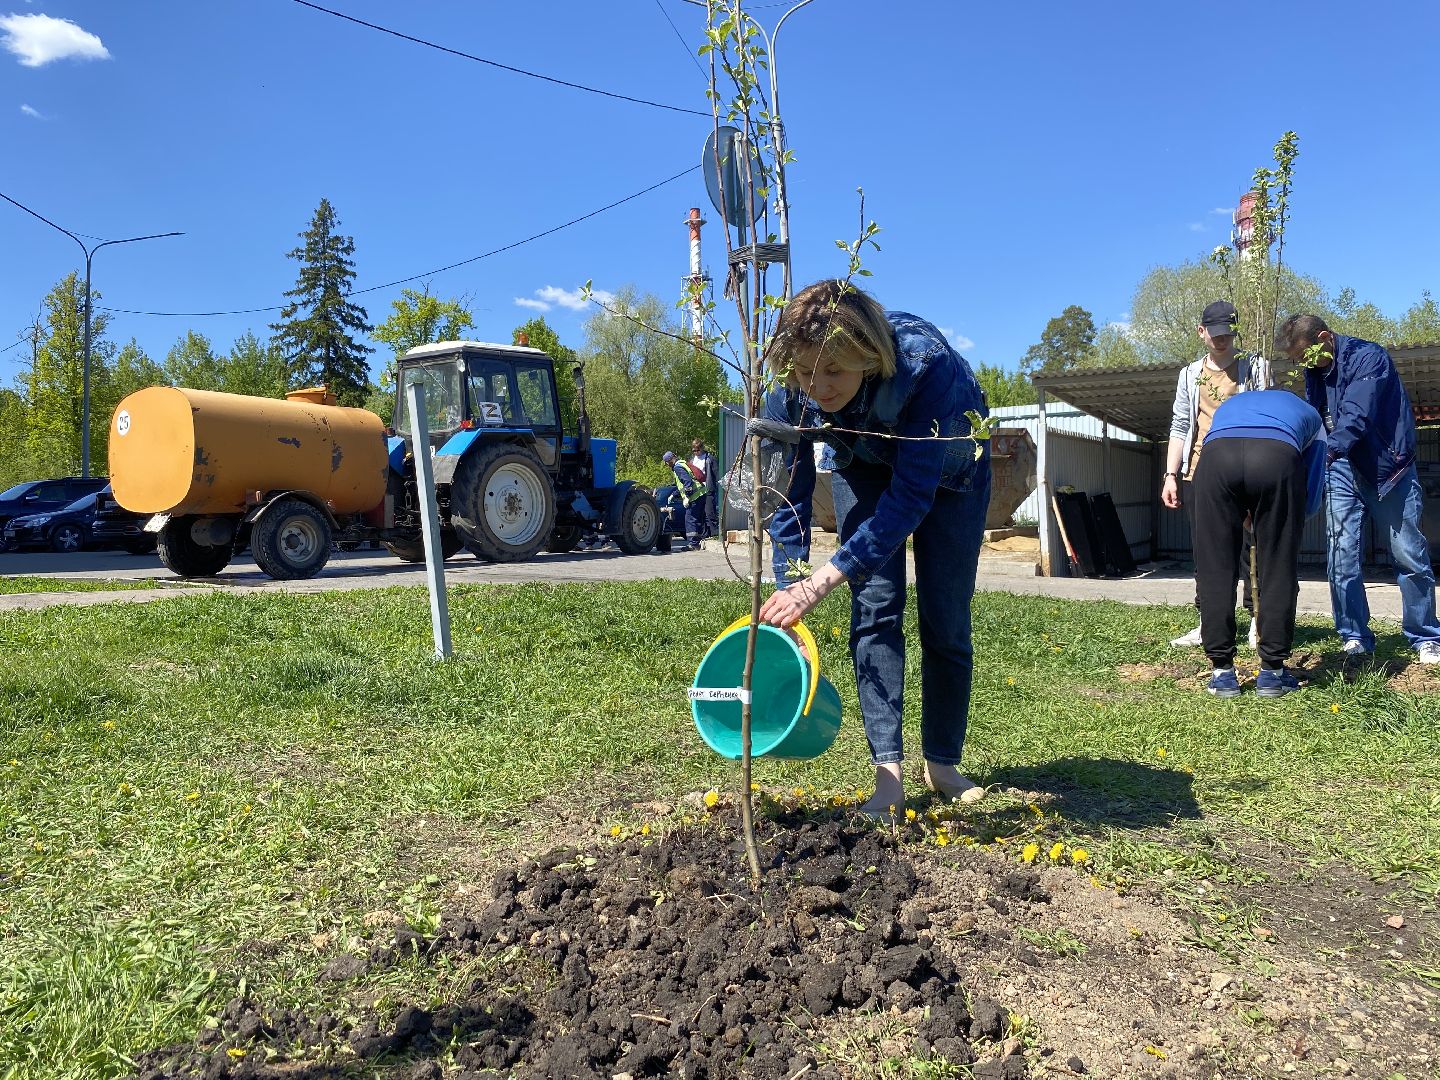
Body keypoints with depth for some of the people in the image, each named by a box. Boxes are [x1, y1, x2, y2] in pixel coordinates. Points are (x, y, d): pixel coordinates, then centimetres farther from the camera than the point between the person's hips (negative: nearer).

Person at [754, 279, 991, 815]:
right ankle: (888, 770, -8)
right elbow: (789, 496, -22)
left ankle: (942, 764, 17)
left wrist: (824, 579, -49)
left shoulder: (925, 363, -43)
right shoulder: (792, 391, -31)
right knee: (876, 608, -12)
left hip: (948, 468, -2)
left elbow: (912, 494, -44)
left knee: (946, 619, 0)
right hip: (864, 464, 2)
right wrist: (788, 590, -28)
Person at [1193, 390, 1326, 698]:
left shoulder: (1229, 404, 46)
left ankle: (1222, 671, 14)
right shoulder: (1309, 414, 40)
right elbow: (1312, 499, 35)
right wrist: (1283, 517, 54)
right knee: (1279, 570, 12)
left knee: (1215, 570, 10)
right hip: (1278, 456, -1)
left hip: (1216, 456, 1)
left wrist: (1244, 515, 58)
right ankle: (1272, 671, 16)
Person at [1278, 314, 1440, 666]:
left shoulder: (1368, 357, -17)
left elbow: (1357, 413, -31)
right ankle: (1354, 640, 1)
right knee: (1342, 556, -4)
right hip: (1342, 469, 5)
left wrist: (1330, 451, -46)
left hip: (1387, 465, -5)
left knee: (1409, 555, 2)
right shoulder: (1314, 371, 5)